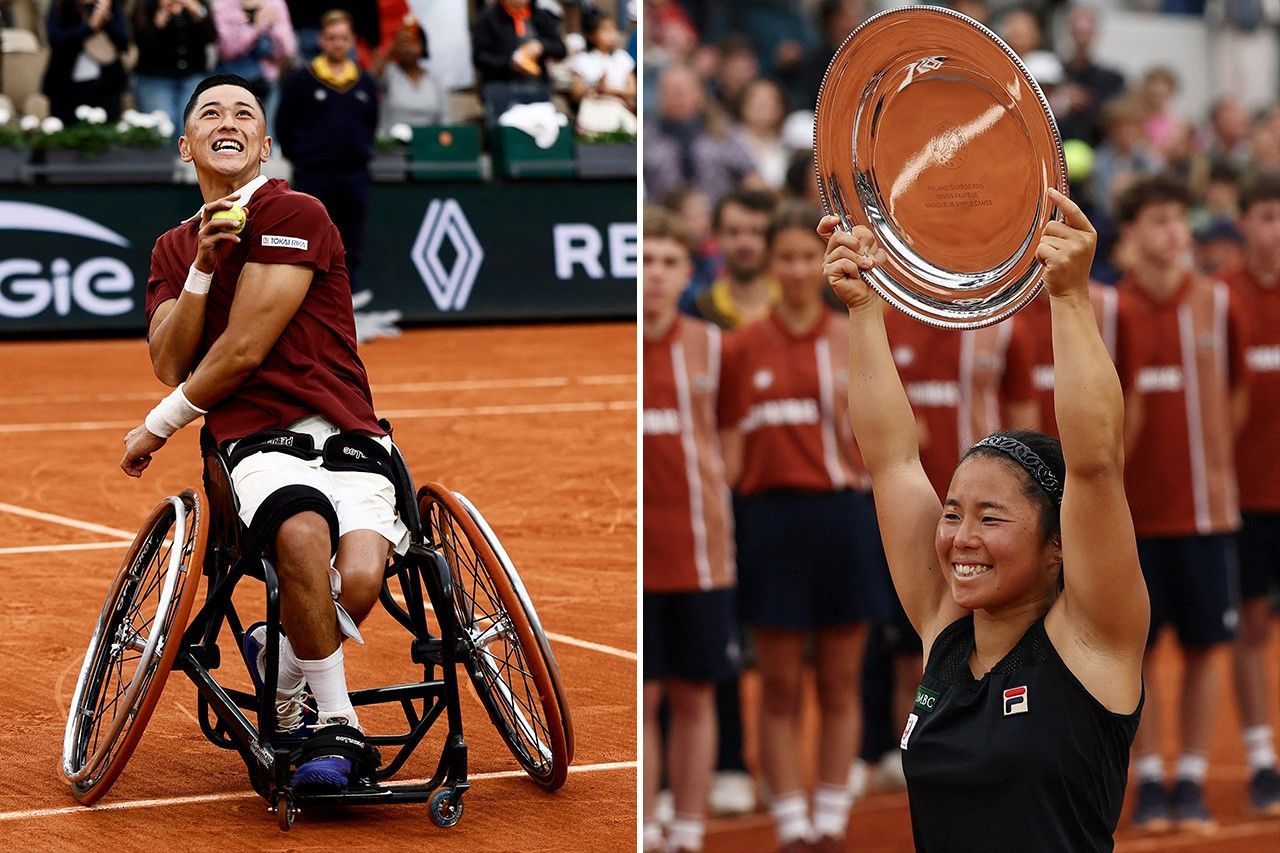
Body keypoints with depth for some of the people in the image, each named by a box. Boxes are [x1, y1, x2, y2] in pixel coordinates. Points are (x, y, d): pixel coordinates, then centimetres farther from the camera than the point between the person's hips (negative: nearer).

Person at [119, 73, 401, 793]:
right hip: (258, 443, 2)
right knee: (301, 531, -36)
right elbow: (170, 365, 8)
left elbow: (243, 349, -5)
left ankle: (278, 657, 6)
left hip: (347, 437, -2)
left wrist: (160, 425, 8)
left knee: (359, 580, -31)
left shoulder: (294, 214, 0)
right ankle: (337, 728, -21)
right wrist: (201, 268, -4)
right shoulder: (174, 247, 22)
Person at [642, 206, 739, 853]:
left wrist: (721, 535, 8)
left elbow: (709, 442, 12)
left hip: (697, 552, 2)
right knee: (641, 698, -1)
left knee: (694, 696, 6)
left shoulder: (706, 345, 5)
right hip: (629, 555, -2)